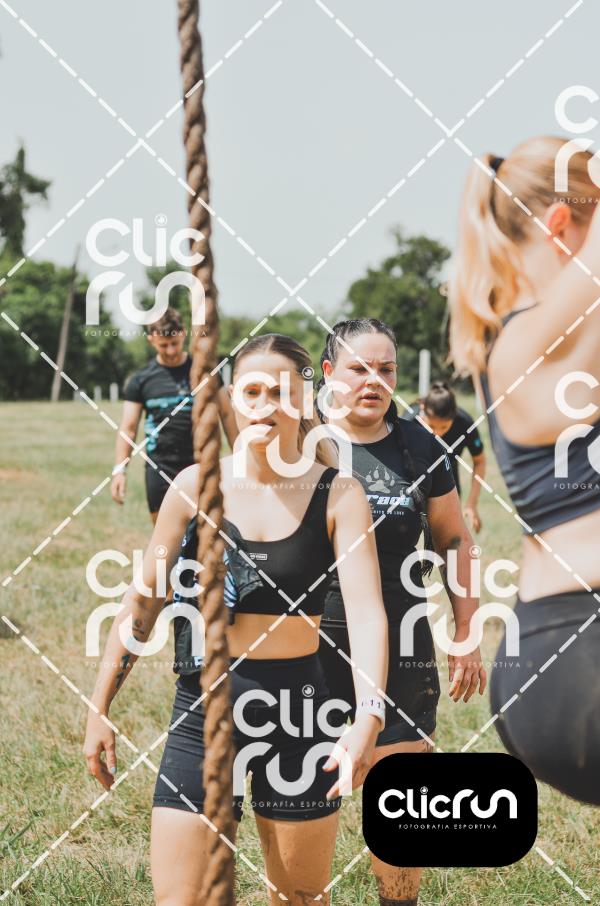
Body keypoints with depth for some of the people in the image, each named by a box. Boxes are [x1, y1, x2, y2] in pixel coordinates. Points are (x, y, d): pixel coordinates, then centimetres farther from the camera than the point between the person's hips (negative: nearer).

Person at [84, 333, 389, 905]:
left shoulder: (338, 496, -5)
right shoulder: (196, 486, 0)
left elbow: (365, 610, -17)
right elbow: (142, 603, 7)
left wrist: (367, 718, -32)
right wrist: (99, 711, 6)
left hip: (298, 705, -1)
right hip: (204, 707, 1)